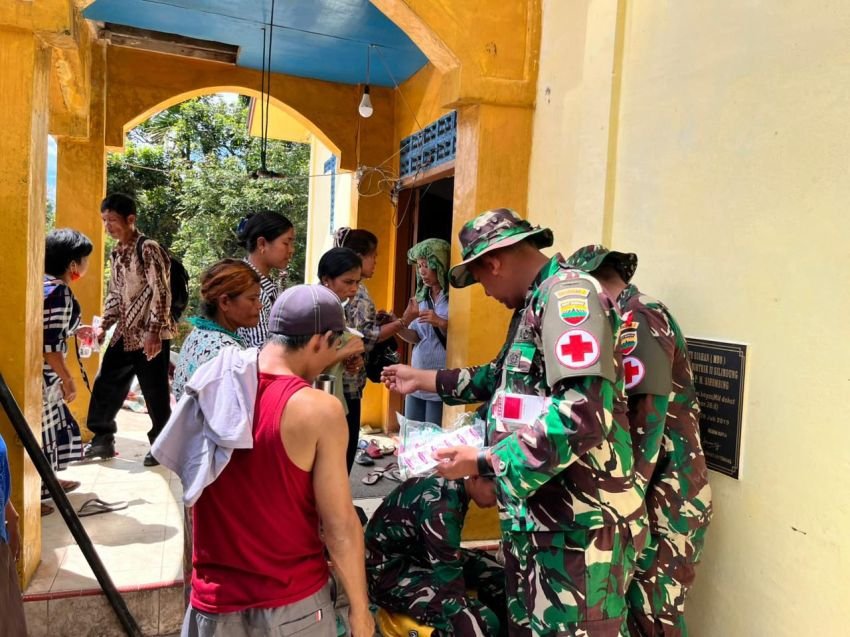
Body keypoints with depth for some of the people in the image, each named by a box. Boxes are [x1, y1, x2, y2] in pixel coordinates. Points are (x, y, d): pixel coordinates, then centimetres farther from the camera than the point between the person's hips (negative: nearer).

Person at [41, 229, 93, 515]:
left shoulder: (45, 283, 9)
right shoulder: (58, 291, -21)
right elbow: (49, 345, -23)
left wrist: (74, 330, 26)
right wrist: (68, 379, -15)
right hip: (40, 373, -10)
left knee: (52, 424, 21)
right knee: (39, 429, 0)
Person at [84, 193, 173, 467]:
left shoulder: (148, 249, -11)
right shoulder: (115, 254, 13)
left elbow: (161, 292, -17)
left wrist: (154, 331, -21)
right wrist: (104, 326, 12)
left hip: (150, 334, -8)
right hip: (124, 334, 8)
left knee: (155, 393, 1)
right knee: (105, 385, 11)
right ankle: (102, 440, 26)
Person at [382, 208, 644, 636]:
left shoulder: (569, 292, -17)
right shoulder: (537, 302, 16)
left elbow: (583, 415, -28)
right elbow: (505, 379, 30)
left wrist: (485, 461, -20)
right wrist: (423, 379, 30)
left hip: (576, 523, -10)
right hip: (536, 515, 10)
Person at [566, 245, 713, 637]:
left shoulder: (638, 319, -14)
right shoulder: (634, 320, 15)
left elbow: (644, 426, -20)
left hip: (666, 496, -9)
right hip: (658, 491, 9)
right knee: (629, 605, 15)